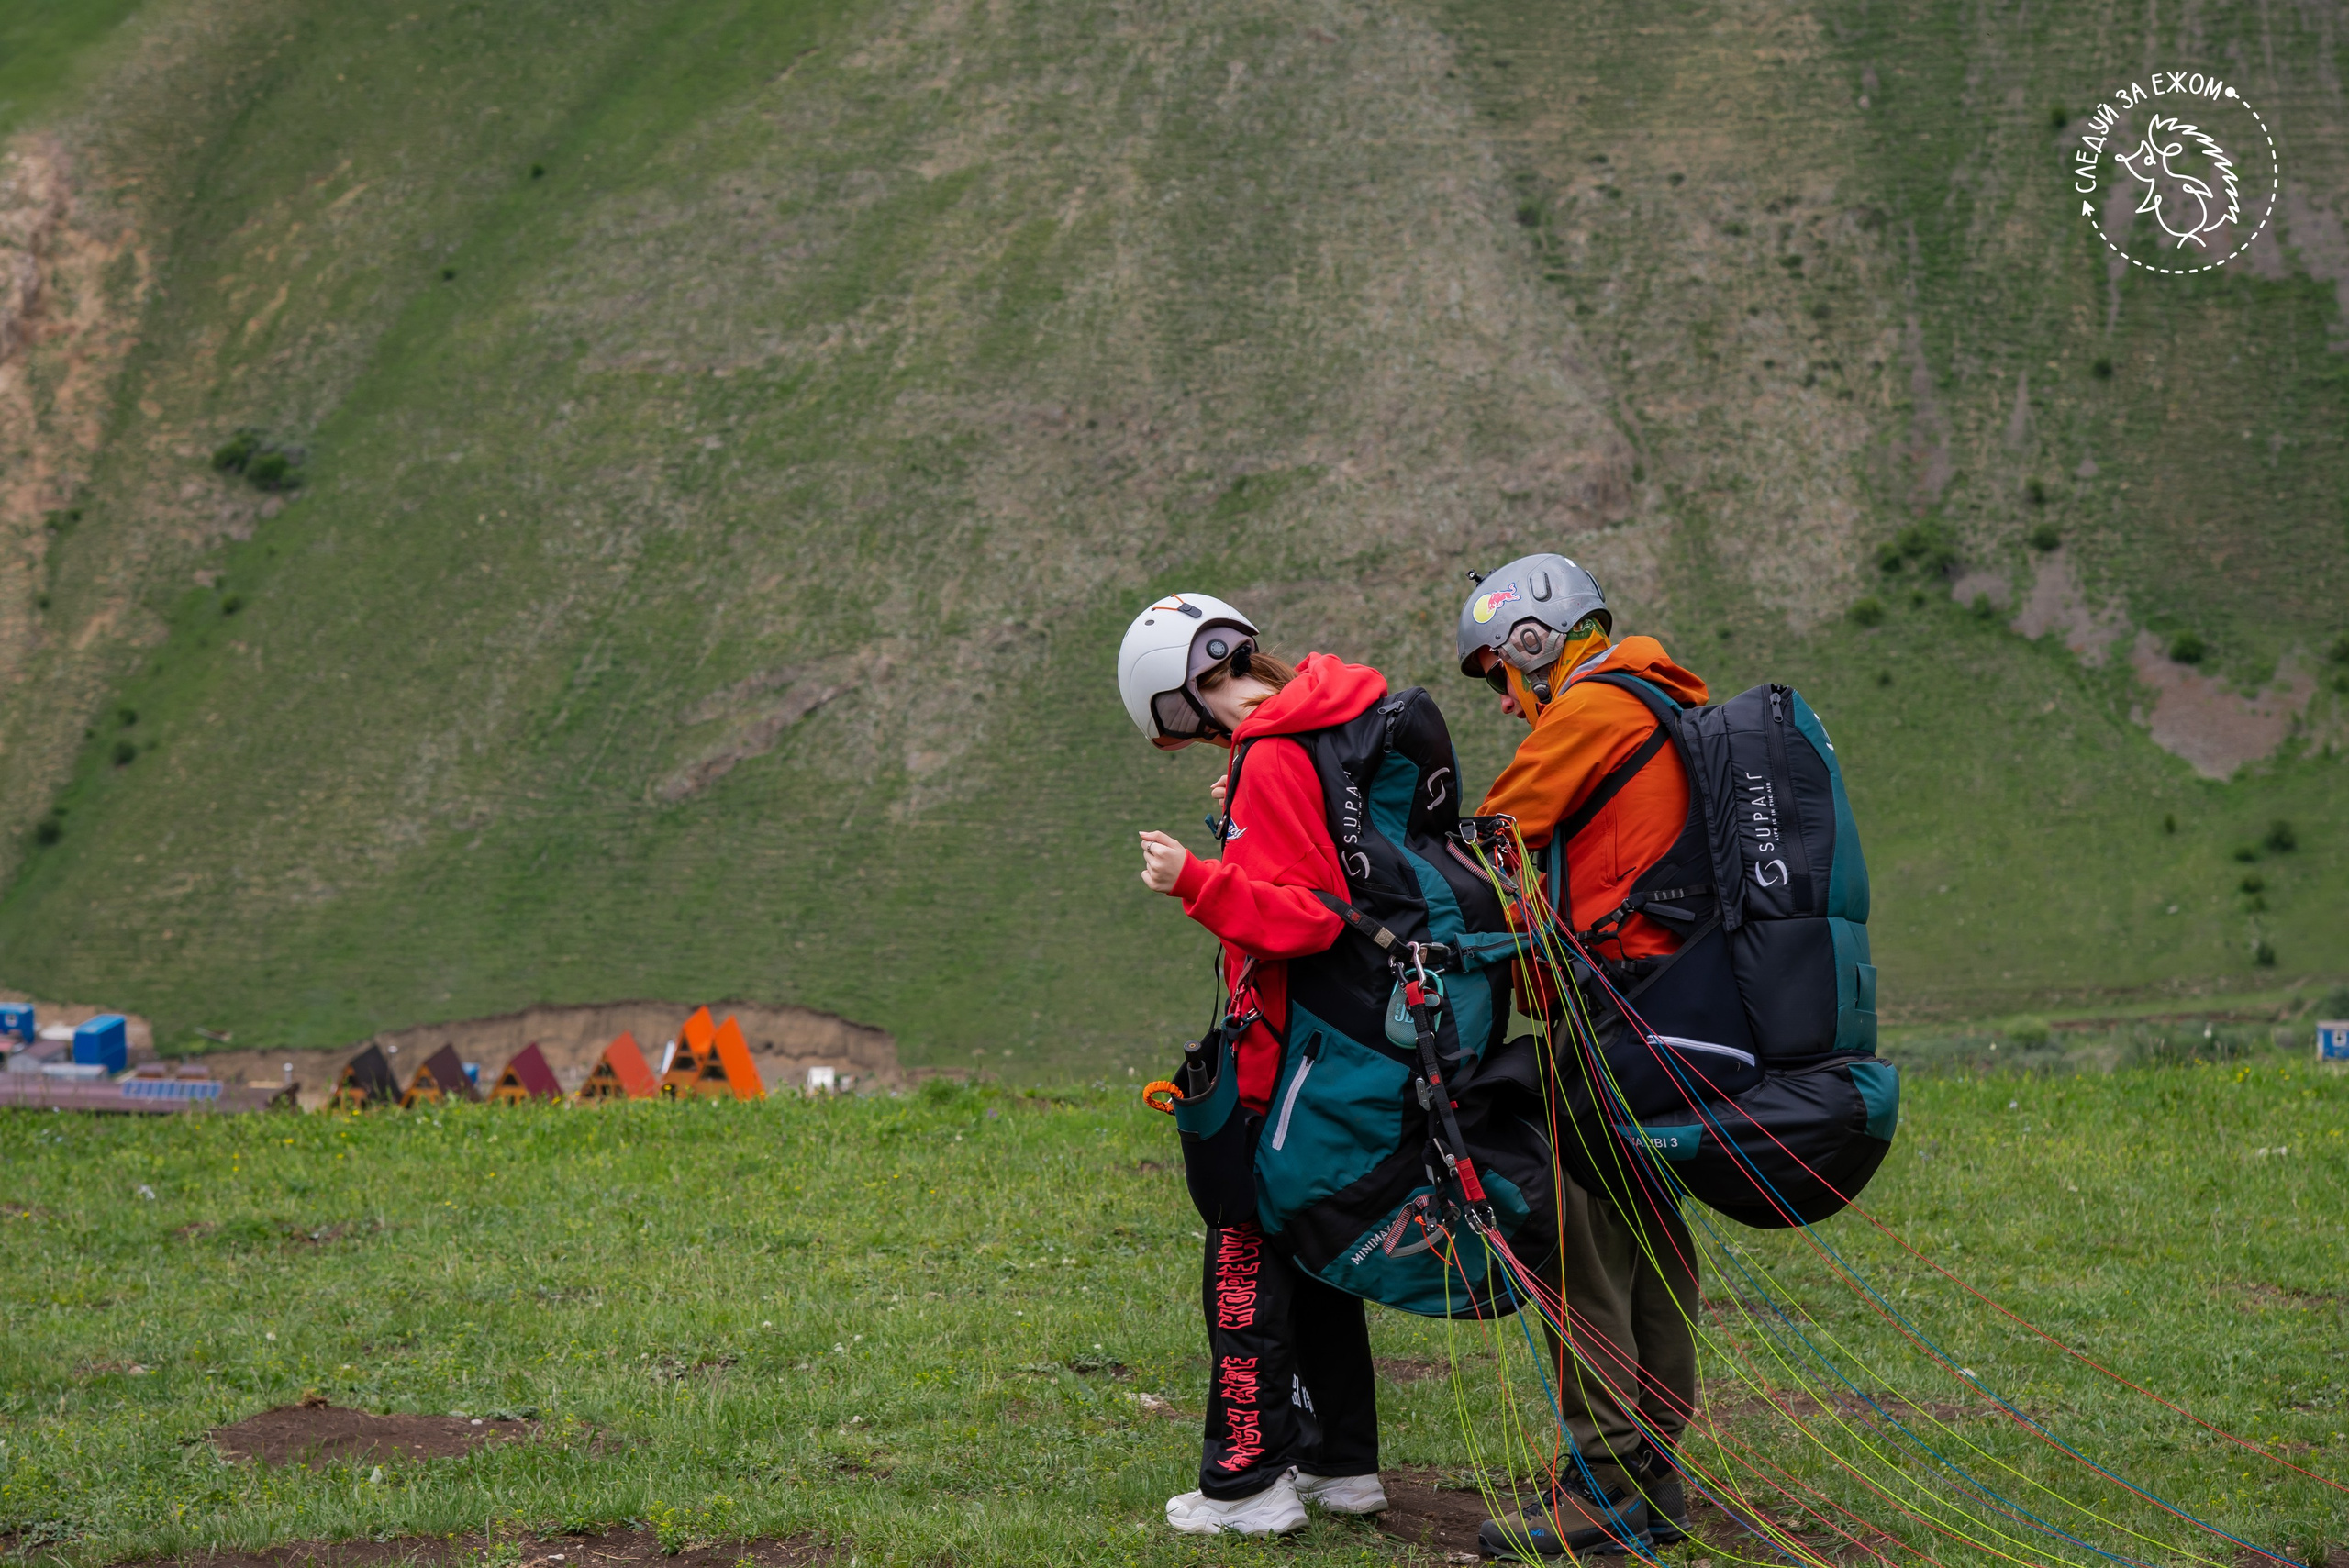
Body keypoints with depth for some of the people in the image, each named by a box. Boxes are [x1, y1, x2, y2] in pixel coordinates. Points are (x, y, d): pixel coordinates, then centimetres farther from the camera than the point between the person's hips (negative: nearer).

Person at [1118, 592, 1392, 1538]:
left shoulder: (1272, 761, -20)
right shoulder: (1334, 723, 8)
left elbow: (1307, 919, -25)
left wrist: (1196, 883, -31)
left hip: (1280, 1054, -9)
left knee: (1245, 1251, -2)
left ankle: (1249, 1482, 1)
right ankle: (1341, 1460, 26)